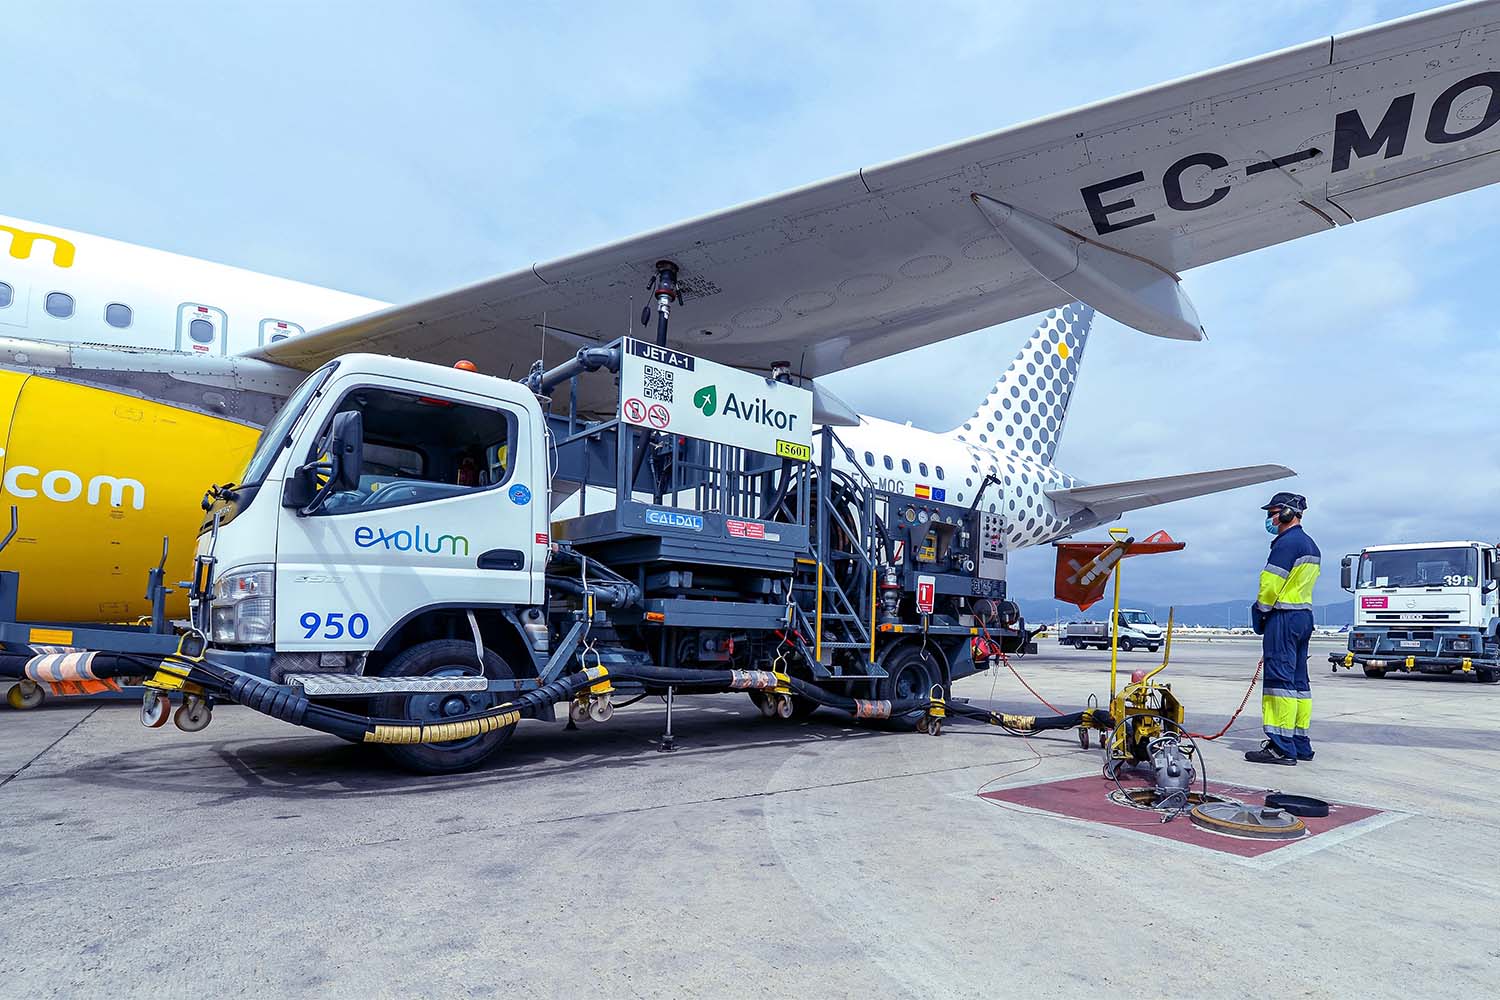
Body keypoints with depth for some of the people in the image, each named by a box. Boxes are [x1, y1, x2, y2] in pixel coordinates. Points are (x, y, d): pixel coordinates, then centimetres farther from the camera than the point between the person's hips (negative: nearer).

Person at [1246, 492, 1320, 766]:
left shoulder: (1287, 542, -13)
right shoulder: (1310, 545, 19)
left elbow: (1271, 584, -18)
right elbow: (1302, 585, 18)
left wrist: (1260, 611, -3)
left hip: (1283, 617, -10)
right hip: (1304, 616, 10)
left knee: (1280, 678, -9)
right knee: (1299, 680, 12)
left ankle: (1281, 747, -10)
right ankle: (1300, 743, 17)